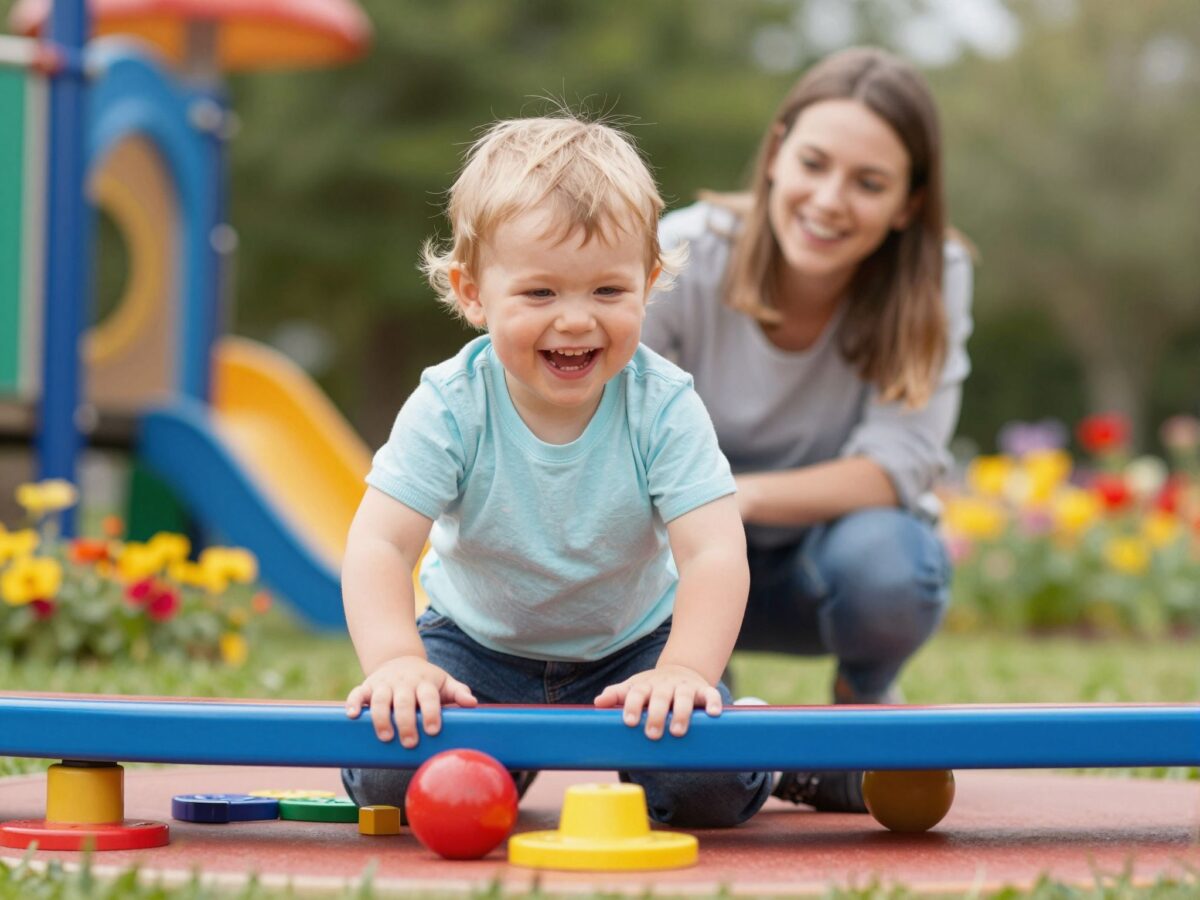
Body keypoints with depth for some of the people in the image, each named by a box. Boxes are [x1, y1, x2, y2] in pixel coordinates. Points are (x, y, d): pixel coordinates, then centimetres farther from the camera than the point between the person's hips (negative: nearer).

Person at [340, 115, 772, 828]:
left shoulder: (664, 408, -23)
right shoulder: (449, 409, -23)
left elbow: (714, 554, -30)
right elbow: (379, 545, -28)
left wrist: (685, 670, -48)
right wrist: (397, 661, -46)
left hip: (632, 644, -1)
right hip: (478, 644, 1)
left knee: (709, 789, -22)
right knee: (389, 780, -19)